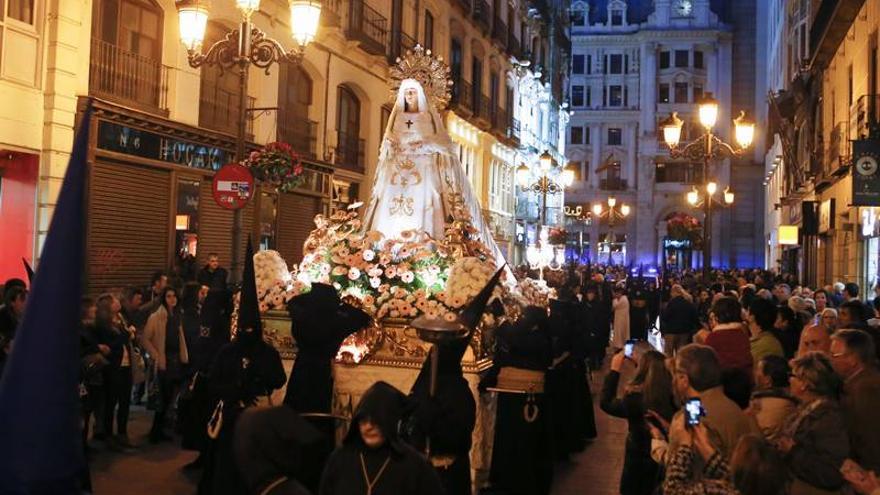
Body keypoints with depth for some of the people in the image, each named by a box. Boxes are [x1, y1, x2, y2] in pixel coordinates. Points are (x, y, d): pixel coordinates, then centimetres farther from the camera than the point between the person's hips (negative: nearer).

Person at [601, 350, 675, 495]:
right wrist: (642, 363, 6)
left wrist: (614, 370, -13)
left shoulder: (636, 398, -32)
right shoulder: (671, 393, -20)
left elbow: (606, 403, -15)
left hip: (640, 456, -4)